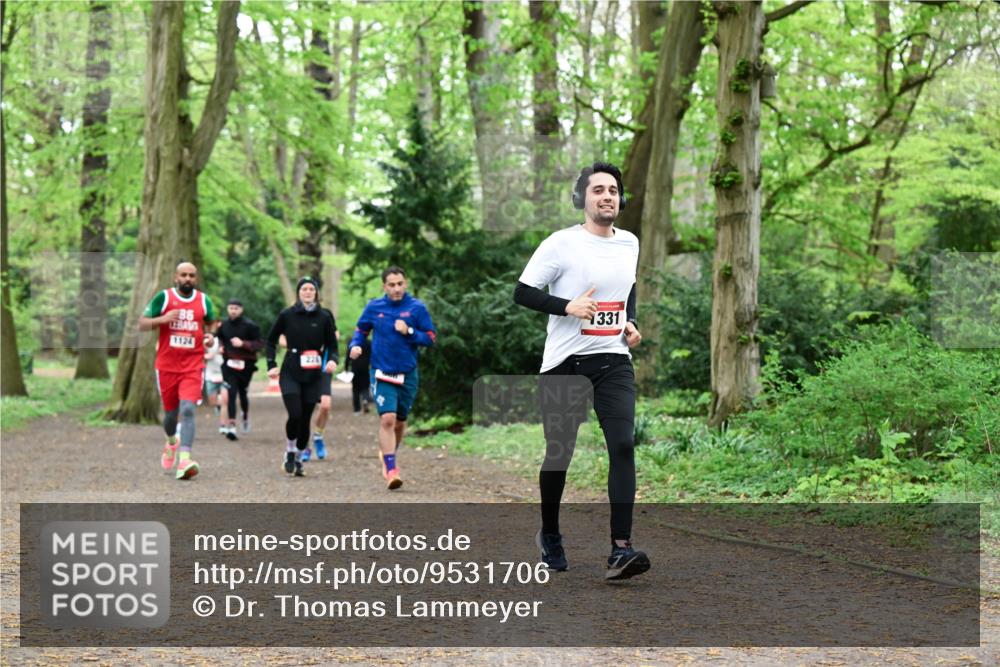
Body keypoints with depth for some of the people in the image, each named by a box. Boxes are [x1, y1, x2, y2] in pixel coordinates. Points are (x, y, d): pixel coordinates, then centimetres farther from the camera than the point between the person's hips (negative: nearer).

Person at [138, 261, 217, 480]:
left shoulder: (204, 300, 5)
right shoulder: (163, 297, -1)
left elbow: (210, 323, 22)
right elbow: (142, 324, -1)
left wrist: (210, 336, -1)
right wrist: (162, 319, -19)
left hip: (193, 366, 0)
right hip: (167, 366, 0)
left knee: (188, 409, -18)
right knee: (170, 412, 12)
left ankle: (184, 459, -26)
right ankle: (171, 442, 45)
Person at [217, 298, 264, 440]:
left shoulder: (250, 325, -8)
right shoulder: (223, 325, 6)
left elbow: (259, 343, -12)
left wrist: (243, 344, -23)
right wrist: (222, 347, 7)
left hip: (245, 364, -2)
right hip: (229, 364, 2)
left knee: (242, 392, 9)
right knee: (231, 393, -10)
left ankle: (245, 415, 41)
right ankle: (231, 426, -14)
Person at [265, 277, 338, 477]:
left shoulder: (323, 318, 4)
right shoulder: (286, 315, 1)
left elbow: (332, 344, 10)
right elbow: (271, 340, 11)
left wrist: (332, 360, -11)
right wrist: (271, 365, 1)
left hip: (313, 377, 2)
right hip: (290, 374, -2)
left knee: (305, 419, 3)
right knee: (295, 415, -17)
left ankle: (299, 459, 19)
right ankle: (290, 452, 7)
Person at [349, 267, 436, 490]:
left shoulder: (417, 308, -3)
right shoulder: (374, 307, 0)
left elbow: (431, 338, -2)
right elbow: (361, 329, 15)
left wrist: (409, 331, -17)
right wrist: (355, 345, -4)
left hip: (408, 375, 1)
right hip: (382, 373, -1)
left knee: (400, 422, 14)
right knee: (387, 419, -17)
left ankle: (388, 455, 41)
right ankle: (391, 470, -15)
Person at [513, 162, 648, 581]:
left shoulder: (630, 243, 10)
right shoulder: (561, 244, -7)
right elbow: (522, 293, -8)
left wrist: (630, 322, 11)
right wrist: (568, 306, -20)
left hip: (614, 361, 3)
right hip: (564, 363, -3)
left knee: (623, 445, -14)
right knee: (559, 452, 5)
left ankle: (620, 550, -16)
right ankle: (550, 536, 30)